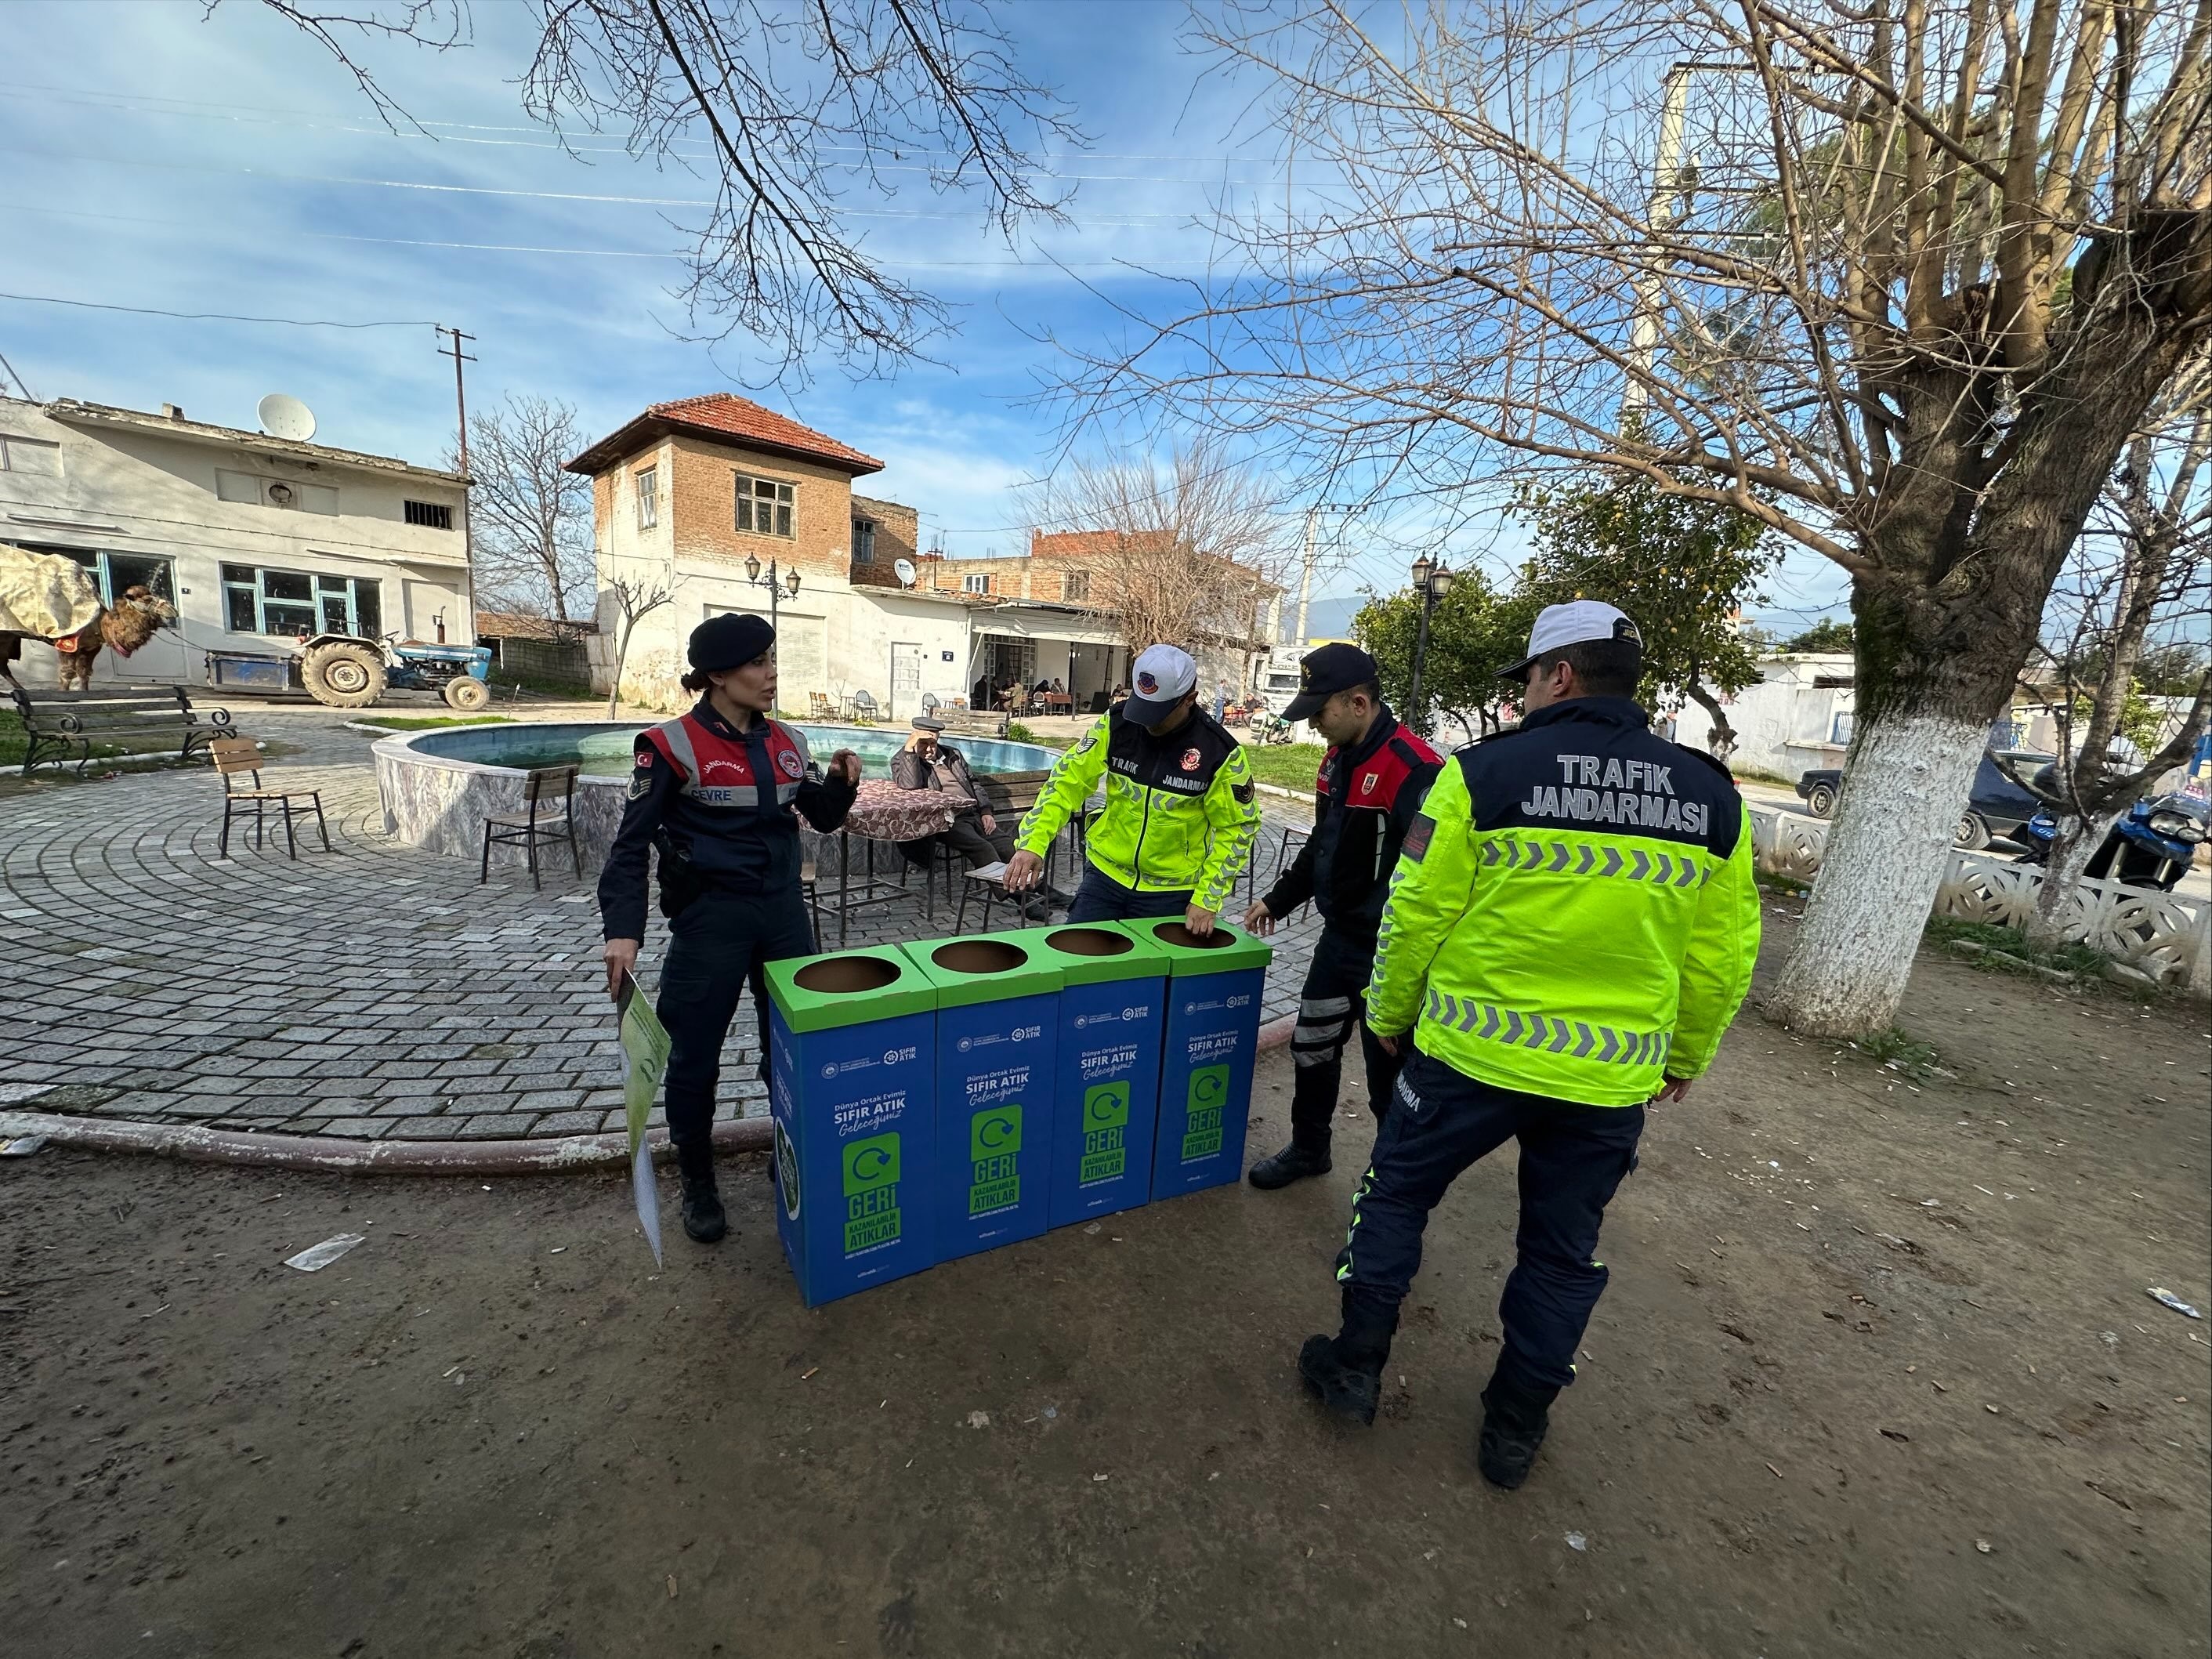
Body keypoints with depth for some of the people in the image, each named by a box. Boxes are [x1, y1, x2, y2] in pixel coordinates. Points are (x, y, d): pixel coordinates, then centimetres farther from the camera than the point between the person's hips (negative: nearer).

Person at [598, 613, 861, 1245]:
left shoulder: (786, 742, 4)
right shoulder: (672, 746, -11)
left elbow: (823, 817, 13)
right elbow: (631, 843, -8)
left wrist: (843, 782, -8)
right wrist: (623, 930, -17)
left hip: (784, 908, 5)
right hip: (710, 916, -4)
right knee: (695, 1056, 8)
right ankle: (697, 1184, 32)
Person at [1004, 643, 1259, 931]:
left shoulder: (1220, 752, -16)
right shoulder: (1117, 723, -10)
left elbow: (1238, 827, -8)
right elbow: (1069, 780, -6)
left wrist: (1208, 899, -11)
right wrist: (1033, 842, -19)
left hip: (1173, 893, -2)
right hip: (1106, 875, 2)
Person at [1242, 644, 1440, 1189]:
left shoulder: (1415, 771, -24)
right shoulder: (1338, 759, 5)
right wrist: (1278, 900, 17)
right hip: (1339, 936, 9)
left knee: (1388, 1065, 8)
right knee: (1311, 1046, 19)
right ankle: (1308, 1149, 41)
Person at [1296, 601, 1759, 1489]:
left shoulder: (1484, 771, -13)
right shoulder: (1713, 798, 0)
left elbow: (1417, 913, -10)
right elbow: (1723, 956, 6)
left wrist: (1390, 1015, 4)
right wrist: (1685, 1056, 20)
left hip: (1471, 1052, -3)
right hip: (1612, 1080, 4)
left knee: (1395, 1193, 18)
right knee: (1563, 1249, 21)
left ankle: (1356, 1366, 31)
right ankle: (1516, 1426, 36)